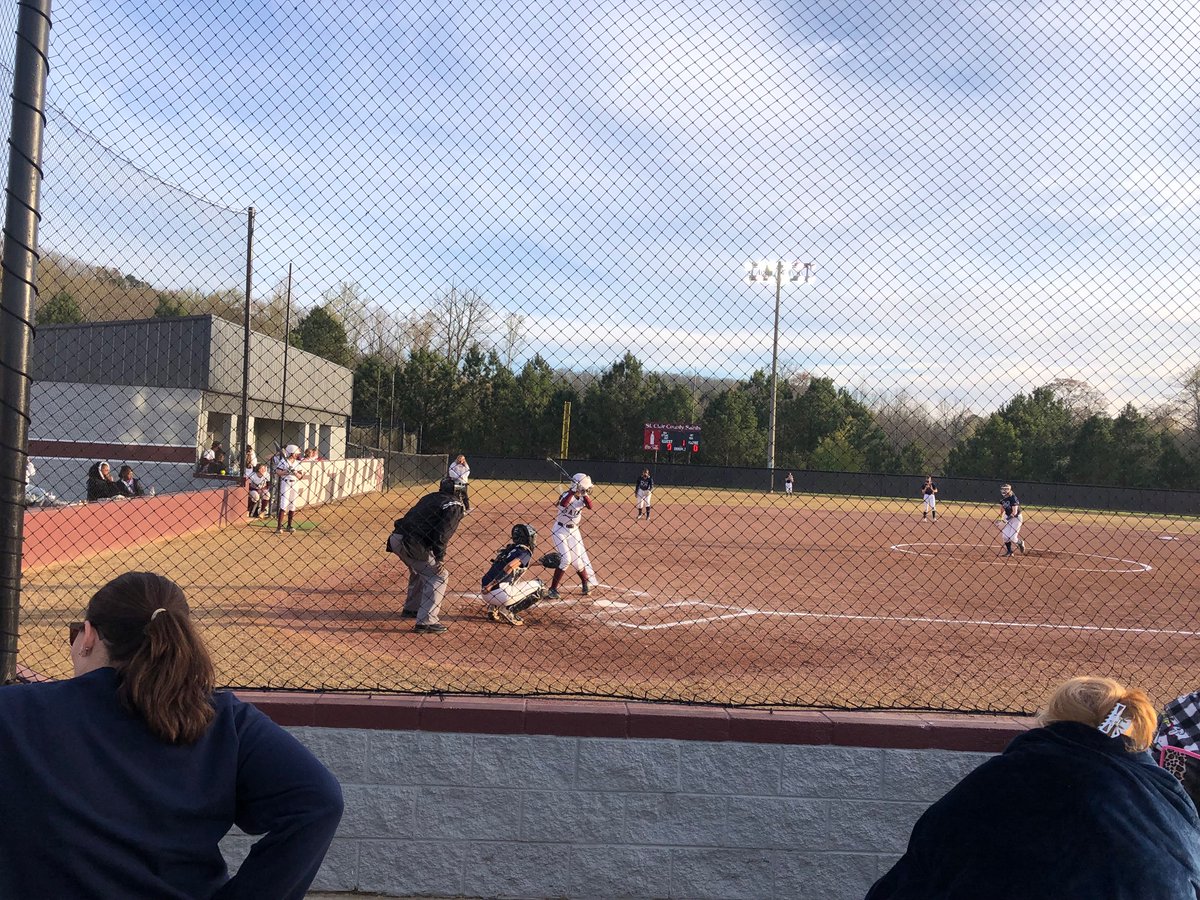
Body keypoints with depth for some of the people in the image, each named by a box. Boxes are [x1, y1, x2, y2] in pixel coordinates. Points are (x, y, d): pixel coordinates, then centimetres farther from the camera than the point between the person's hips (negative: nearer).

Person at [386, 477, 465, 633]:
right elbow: (443, 532, -14)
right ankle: (426, 622, -6)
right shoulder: (454, 505, -2)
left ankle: (411, 609, 46)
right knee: (439, 575, -1)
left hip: (396, 538, 9)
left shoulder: (430, 497, 22)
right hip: (412, 544, -9)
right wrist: (440, 557, -15)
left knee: (420, 570, 31)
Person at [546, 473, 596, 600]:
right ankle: (553, 590, -8)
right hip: (560, 530, -6)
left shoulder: (581, 497, 0)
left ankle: (586, 584, 30)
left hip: (574, 531, 6)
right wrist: (573, 491, -41)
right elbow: (564, 504, -41)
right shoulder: (567, 495, -19)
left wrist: (585, 494, -29)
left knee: (578, 560, 8)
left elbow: (590, 506, -17)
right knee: (565, 559, -15)